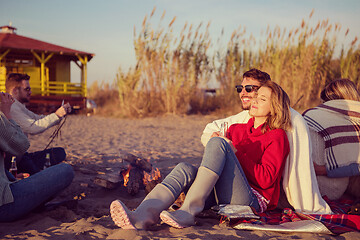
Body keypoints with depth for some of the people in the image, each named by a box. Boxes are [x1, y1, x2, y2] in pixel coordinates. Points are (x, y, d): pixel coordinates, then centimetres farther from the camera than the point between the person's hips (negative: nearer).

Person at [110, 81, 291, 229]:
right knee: (185, 169, -25)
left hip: (252, 201, -5)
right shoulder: (236, 129, 26)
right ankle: (141, 217, -50)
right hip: (220, 199, 5)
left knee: (217, 142, -24)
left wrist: (235, 152, -7)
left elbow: (266, 179, -6)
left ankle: (188, 211, -36)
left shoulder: (277, 136, 7)